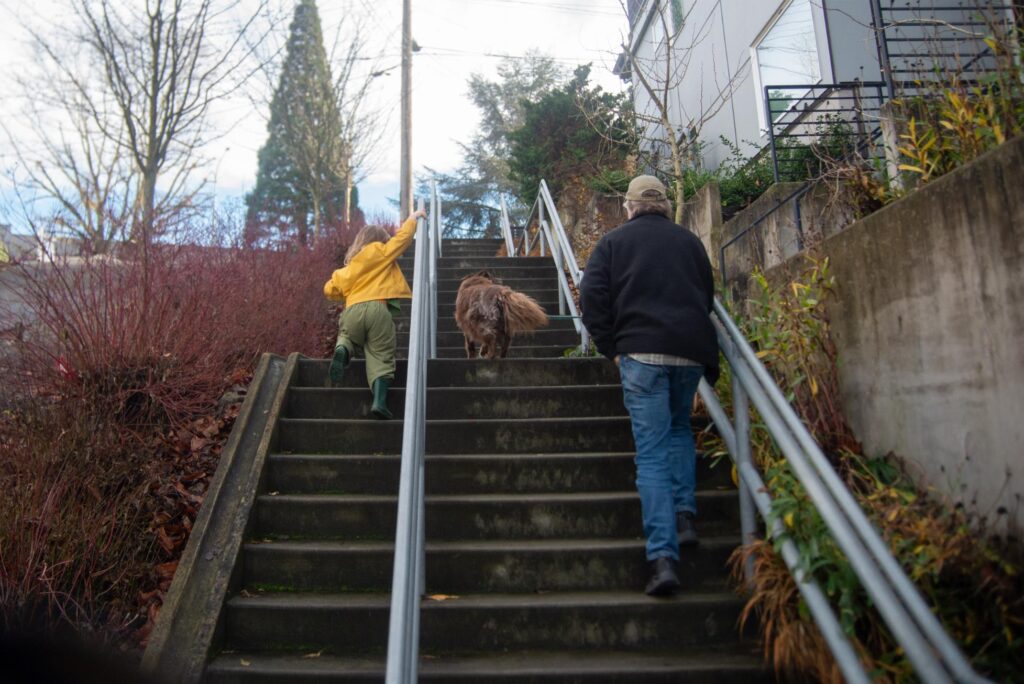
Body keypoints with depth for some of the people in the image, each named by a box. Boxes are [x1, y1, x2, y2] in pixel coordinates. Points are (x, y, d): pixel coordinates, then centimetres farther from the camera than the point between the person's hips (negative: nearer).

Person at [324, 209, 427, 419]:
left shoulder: (349, 265, 29)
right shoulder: (382, 251, 16)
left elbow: (330, 290, 30)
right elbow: (403, 237, 16)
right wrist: (413, 217, 31)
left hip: (352, 311, 3)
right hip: (378, 309, -3)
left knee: (348, 337, 31)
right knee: (381, 357, -1)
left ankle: (343, 349, -6)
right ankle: (379, 400, -22)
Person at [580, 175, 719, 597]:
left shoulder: (615, 241, 8)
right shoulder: (689, 241, 17)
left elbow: (592, 296, -1)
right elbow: (708, 296, 23)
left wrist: (610, 348, 6)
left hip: (642, 351, -3)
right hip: (691, 350, 3)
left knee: (651, 451, -3)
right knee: (680, 428, 25)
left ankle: (663, 557, -10)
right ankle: (684, 515, 13)